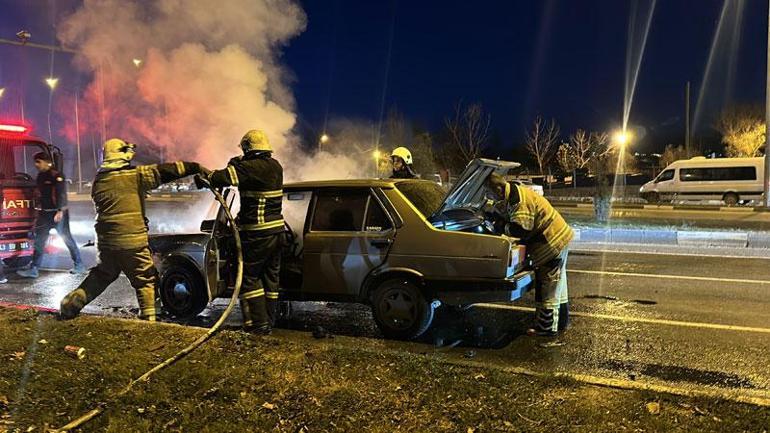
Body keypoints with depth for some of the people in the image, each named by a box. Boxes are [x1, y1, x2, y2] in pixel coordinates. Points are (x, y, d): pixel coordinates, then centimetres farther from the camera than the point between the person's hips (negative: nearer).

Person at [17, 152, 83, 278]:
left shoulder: (57, 176, -13)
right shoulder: (40, 176, 12)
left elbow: (61, 194, -20)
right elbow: (39, 194, 20)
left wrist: (60, 211, -28)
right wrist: (39, 211, 21)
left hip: (58, 213, -8)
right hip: (44, 213, 8)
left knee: (67, 238, -1)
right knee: (39, 241, 7)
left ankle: (79, 265, 9)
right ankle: (33, 269, 11)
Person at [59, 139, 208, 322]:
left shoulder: (98, 181, 8)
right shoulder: (136, 175, -9)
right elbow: (165, 171, -12)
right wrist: (196, 167, -11)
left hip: (106, 240, 6)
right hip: (133, 241, -6)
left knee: (102, 274, 27)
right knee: (146, 280, 7)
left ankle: (72, 302, 23)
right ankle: (148, 318, 7)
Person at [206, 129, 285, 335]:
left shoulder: (250, 167, -16)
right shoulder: (275, 166, 9)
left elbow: (223, 178, -22)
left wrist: (210, 176, -1)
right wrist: (238, 164, 15)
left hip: (258, 233, -8)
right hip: (277, 229, 8)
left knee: (249, 277, 3)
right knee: (270, 278, 14)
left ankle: (259, 324, 1)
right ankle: (269, 322, 21)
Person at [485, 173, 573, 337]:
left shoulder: (519, 200, -25)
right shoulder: (514, 192, 8)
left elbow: (519, 230, -29)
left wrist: (504, 227, -11)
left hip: (553, 242, -11)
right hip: (559, 237, 11)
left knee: (548, 288, -2)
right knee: (557, 284, 19)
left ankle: (547, 328, 6)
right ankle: (561, 321, 32)